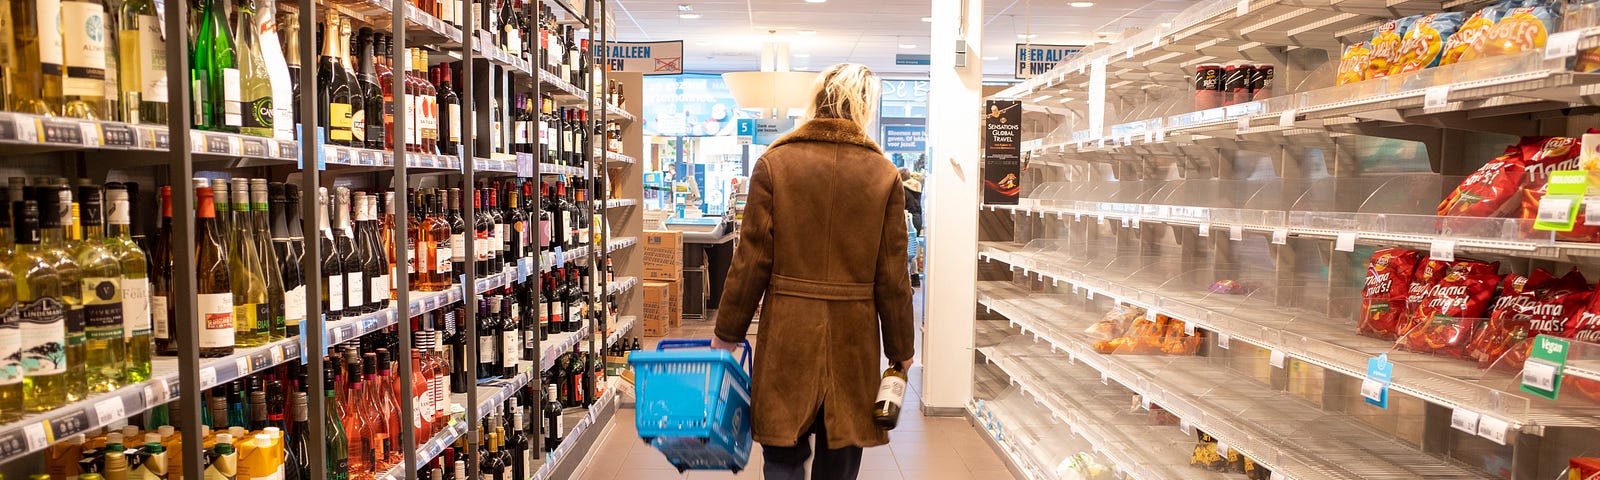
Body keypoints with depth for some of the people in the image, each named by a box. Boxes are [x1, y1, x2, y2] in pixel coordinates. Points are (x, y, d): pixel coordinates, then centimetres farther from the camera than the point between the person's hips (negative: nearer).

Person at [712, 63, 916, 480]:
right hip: (853, 338, 1)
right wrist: (900, 350, 10)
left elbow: (752, 260, -5)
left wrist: (727, 333, 5)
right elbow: (892, 275, 0)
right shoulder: (885, 174, -1)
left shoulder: (773, 164, -4)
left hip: (787, 333, -1)